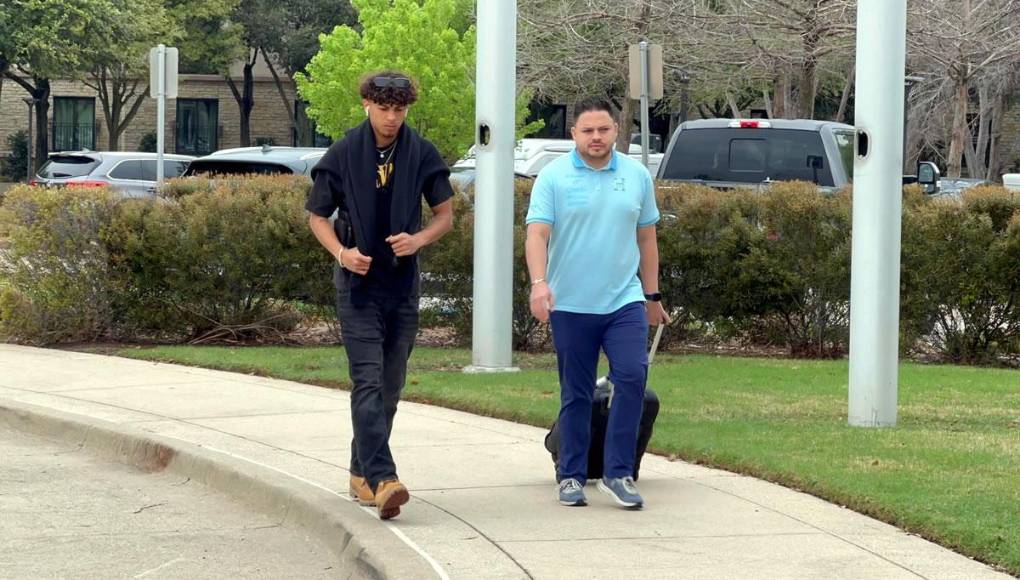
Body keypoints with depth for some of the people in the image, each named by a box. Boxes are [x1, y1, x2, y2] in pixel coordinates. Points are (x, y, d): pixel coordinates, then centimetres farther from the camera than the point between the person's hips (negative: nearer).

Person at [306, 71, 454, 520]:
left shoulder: (422, 155, 1)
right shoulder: (343, 155, -3)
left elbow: (445, 214, 9)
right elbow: (318, 216, 5)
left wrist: (419, 239, -12)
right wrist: (341, 252, -14)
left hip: (403, 284, 3)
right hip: (358, 283, -3)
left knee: (390, 386, 9)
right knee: (368, 382, -14)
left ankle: (361, 473, 23)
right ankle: (382, 479, -24)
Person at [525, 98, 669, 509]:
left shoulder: (636, 176, 8)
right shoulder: (553, 178, -2)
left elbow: (646, 238, 15)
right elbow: (537, 233, -10)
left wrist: (652, 296, 17)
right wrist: (539, 283, -25)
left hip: (624, 301, 2)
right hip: (571, 305, -2)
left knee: (632, 376, -14)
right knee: (576, 395, 6)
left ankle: (619, 473, -6)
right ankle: (571, 476, 16)